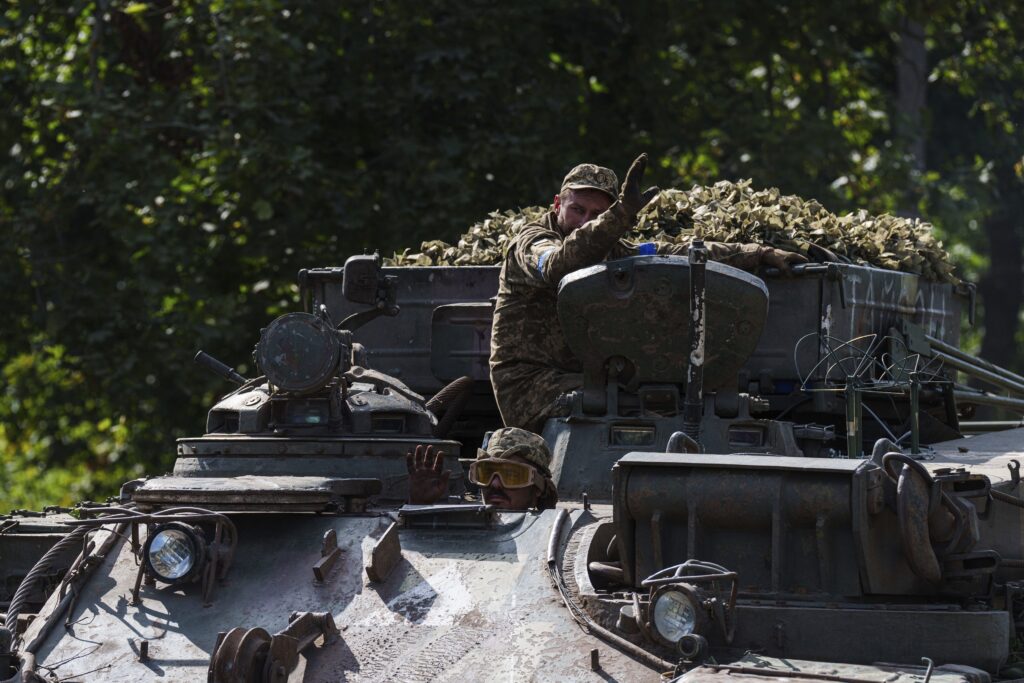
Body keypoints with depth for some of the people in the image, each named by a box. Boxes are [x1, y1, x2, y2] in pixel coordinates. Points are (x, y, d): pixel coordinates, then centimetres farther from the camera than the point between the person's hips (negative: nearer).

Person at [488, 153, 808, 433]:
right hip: (530, 386, -7)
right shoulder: (532, 244, -6)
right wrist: (621, 215, -42)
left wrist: (758, 254, 12)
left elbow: (683, 255, 18)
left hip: (588, 379, 7)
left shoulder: (609, 252, 15)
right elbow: (558, 266, -31)